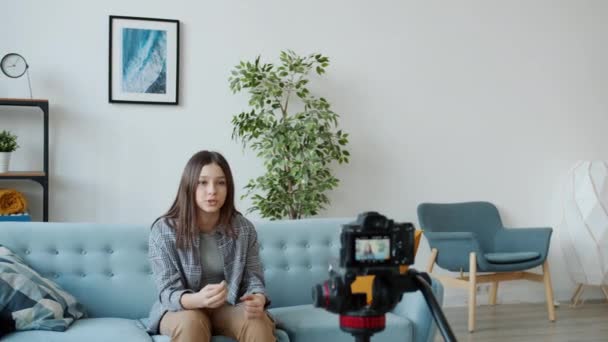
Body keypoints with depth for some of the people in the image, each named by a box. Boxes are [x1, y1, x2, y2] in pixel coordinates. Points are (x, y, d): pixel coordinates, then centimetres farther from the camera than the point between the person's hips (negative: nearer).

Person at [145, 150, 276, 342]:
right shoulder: (163, 230, -13)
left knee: (258, 322, -29)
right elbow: (168, 293, -16)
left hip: (229, 308, 2)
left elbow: (253, 279, -3)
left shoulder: (244, 229, -4)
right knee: (191, 322, -36)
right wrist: (198, 299, -40)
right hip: (180, 310, -2)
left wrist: (258, 299, -30)